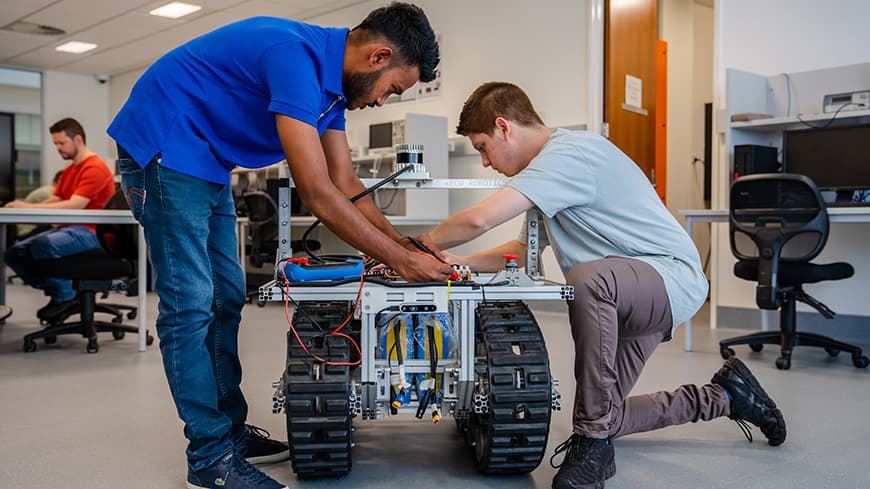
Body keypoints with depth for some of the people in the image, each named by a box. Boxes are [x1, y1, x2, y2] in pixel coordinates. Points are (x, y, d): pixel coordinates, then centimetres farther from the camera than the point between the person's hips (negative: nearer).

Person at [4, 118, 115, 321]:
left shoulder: (95, 168, -12)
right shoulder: (68, 171, 21)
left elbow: (74, 206, -22)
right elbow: (53, 201, 14)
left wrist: (29, 207, -24)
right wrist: (25, 206, -4)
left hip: (91, 232, -9)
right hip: (68, 228, 10)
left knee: (43, 244, -34)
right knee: (15, 253, -5)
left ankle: (65, 294, -12)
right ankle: (58, 292, 3)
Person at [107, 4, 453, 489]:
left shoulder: (332, 79, 3)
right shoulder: (296, 55, -27)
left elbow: (347, 185, 6)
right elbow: (318, 195, -30)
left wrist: (407, 246, -2)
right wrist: (400, 260, -23)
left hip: (208, 164, 10)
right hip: (164, 147, -10)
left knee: (226, 299, 10)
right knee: (190, 304, -9)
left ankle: (230, 429, 20)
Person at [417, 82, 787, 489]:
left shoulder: (569, 152, -20)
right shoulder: (548, 175, 14)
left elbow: (479, 219, -28)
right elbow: (521, 251, 24)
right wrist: (454, 262, 12)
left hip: (673, 277, -10)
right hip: (622, 298, 10)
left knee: (588, 278, -40)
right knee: (602, 417, 11)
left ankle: (593, 442, -25)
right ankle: (723, 396, 31)